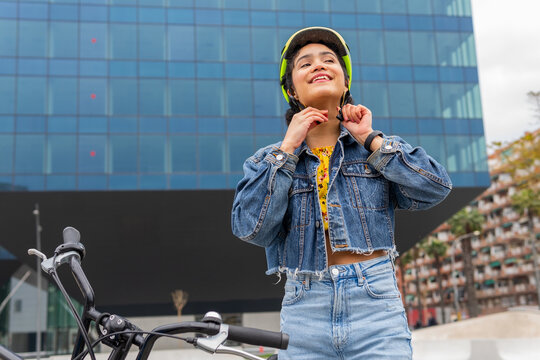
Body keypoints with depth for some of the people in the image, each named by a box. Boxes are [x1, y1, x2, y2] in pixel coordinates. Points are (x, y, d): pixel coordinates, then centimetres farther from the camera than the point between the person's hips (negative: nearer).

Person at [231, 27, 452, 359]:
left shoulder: (377, 148, 10)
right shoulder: (267, 160, 8)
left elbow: (436, 188, -5)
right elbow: (251, 228, -8)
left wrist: (369, 139, -4)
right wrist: (288, 147, -7)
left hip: (376, 307, 0)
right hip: (305, 311, 0)